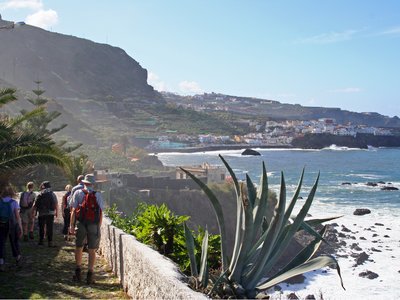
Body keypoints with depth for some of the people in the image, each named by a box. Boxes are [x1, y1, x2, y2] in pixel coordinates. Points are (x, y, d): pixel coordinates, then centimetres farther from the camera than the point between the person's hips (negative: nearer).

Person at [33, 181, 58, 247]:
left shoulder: (39, 196, -1)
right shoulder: (53, 195, 1)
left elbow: (35, 205, 0)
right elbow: (56, 205, 1)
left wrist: (34, 213, 10)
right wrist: (56, 212, 12)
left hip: (41, 214, 0)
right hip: (51, 214, 0)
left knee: (41, 228, 13)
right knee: (49, 228, 2)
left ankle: (41, 241, 18)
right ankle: (50, 242, -1)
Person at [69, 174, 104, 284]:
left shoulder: (78, 193, 3)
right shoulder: (98, 195, 3)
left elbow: (73, 210, 0)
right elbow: (101, 212, 1)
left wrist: (71, 225, 4)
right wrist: (98, 227, 9)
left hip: (81, 224, 1)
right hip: (94, 224, 0)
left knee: (78, 248, 16)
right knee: (92, 251, 4)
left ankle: (78, 272, 18)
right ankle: (90, 275, 2)